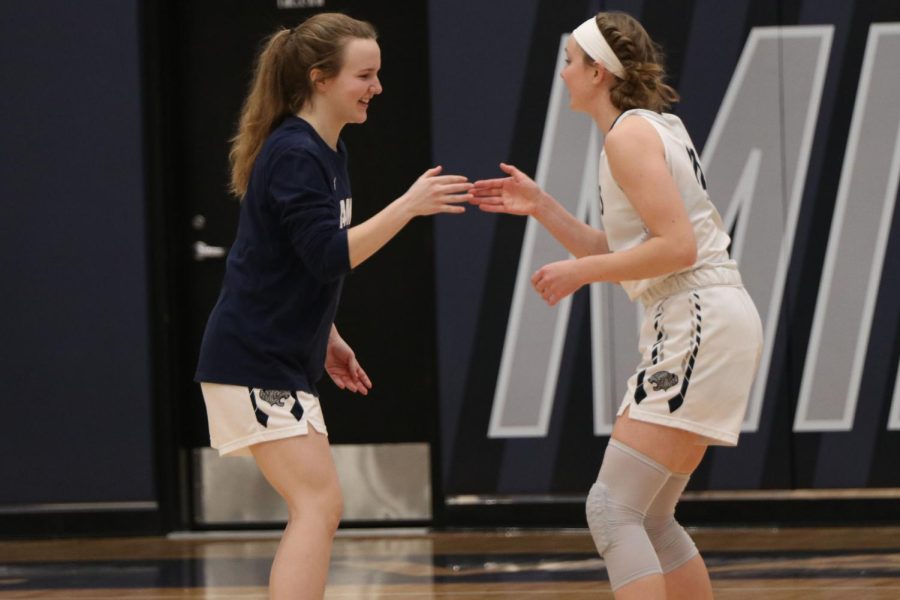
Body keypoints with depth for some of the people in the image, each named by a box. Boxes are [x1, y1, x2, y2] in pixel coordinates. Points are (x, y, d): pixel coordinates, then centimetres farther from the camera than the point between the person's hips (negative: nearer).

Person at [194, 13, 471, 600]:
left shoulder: (325, 151, 13)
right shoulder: (294, 155, -18)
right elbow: (329, 255, -26)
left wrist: (327, 339, 21)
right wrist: (409, 206, -27)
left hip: (284, 359, 10)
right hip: (256, 363, -10)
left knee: (316, 509, 14)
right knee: (320, 506, -16)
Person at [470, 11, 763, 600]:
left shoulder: (630, 134, -10)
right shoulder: (654, 128, 20)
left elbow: (676, 246, -20)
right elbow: (617, 254, 24)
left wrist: (579, 271, -13)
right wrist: (542, 207, 17)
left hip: (698, 325, -10)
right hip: (700, 329, 10)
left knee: (612, 509, -14)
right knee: (649, 518, 14)